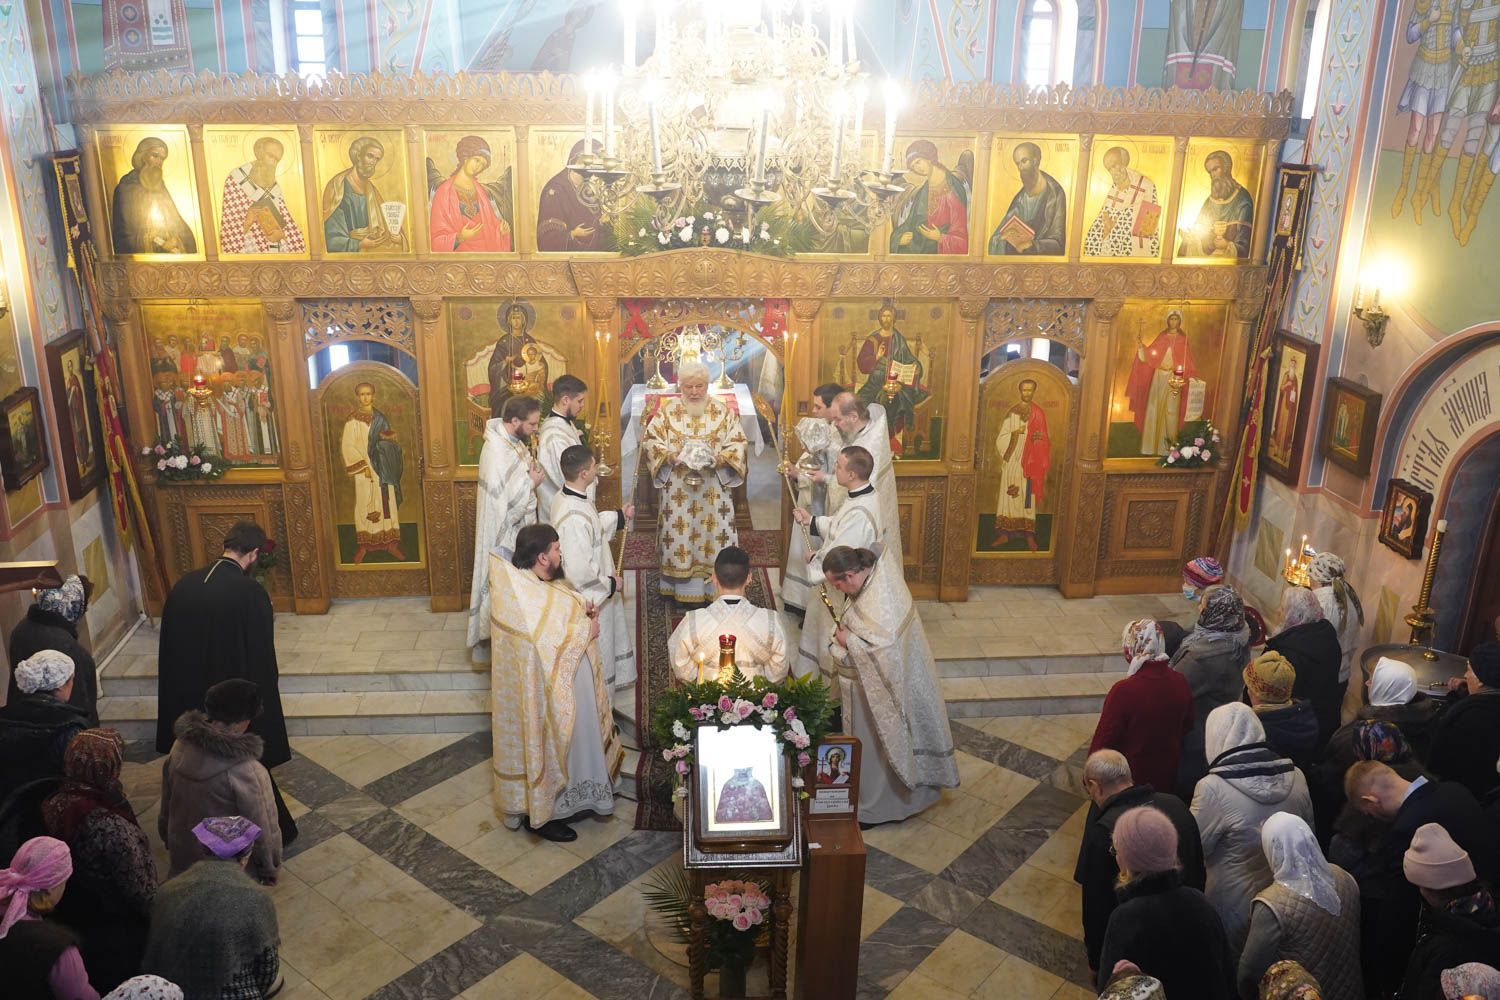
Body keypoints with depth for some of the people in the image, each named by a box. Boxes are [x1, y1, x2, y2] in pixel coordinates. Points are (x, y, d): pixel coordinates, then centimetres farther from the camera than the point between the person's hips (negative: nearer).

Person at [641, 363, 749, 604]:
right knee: (679, 534, 3)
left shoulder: (723, 412, 3)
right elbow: (650, 441, 1)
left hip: (713, 490, 0)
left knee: (714, 531, 3)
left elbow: (738, 442, 2)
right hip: (677, 489, 0)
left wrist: (720, 458, -16)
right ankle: (681, 590, 13)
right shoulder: (667, 411, 2)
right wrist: (669, 455, -17)